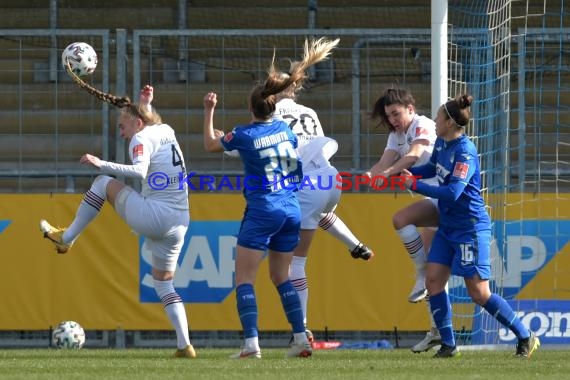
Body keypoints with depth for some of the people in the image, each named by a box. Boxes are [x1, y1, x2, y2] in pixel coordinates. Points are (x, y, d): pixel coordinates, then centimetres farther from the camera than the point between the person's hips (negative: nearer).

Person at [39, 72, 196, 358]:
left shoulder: (141, 139, -7)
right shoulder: (166, 131, 17)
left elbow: (139, 171, -28)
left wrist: (102, 164, -29)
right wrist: (146, 104, 41)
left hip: (152, 217, -8)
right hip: (179, 224, 8)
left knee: (104, 182, 8)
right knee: (163, 283, 18)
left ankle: (66, 238, 16)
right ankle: (185, 345, 7)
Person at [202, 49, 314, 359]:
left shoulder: (245, 135, -9)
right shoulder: (284, 128, 4)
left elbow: (210, 145, 8)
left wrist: (209, 111, 18)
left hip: (262, 211, -6)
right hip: (292, 210, 6)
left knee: (244, 278, -2)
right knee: (281, 276, 17)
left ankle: (251, 344, -15)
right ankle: (301, 340, 9)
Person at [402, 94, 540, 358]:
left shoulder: (465, 151, -22)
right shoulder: (442, 143, 5)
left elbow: (452, 192, -29)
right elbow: (432, 169, 26)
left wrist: (415, 185, -23)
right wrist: (403, 173, 12)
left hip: (471, 228, -9)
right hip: (448, 226, 9)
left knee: (479, 294, -6)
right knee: (433, 279, -1)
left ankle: (526, 338, 6)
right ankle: (448, 344, 7)